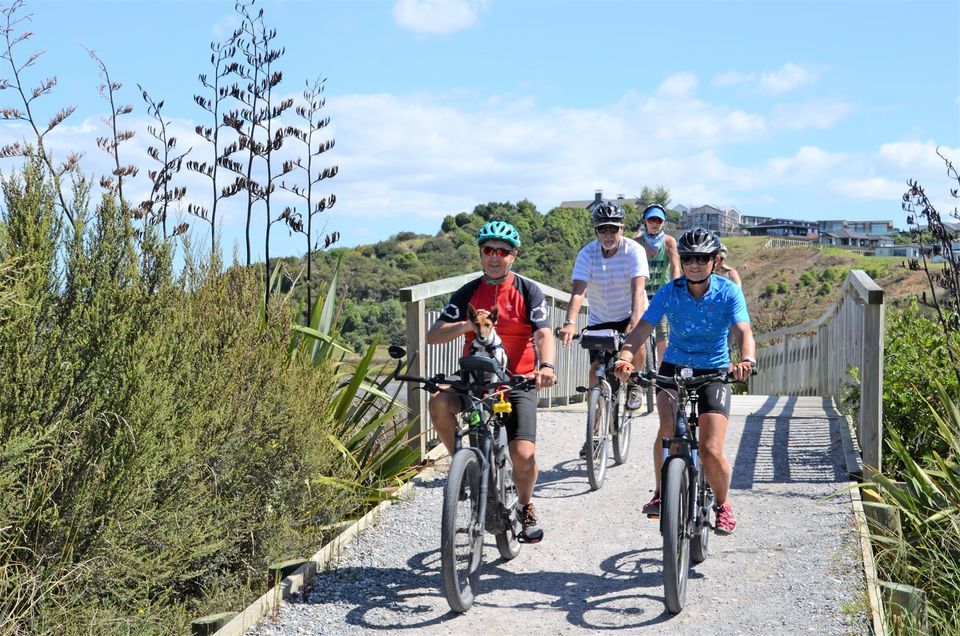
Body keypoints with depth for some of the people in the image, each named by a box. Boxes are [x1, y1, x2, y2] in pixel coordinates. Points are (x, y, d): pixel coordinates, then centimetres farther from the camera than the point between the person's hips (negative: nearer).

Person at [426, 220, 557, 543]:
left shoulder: (528, 291, 0)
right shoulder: (468, 293, 5)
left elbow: (544, 334, -14)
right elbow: (432, 335, -4)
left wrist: (546, 366, -35)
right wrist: (466, 325, -24)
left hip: (518, 384, -2)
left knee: (523, 454, -18)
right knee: (439, 403, -30)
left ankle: (526, 507, 14)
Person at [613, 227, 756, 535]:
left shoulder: (728, 292, -12)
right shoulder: (668, 293, -10)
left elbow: (744, 331, -25)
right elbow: (642, 329, -19)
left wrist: (747, 360, -47)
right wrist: (625, 357, -40)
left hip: (714, 371, -1)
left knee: (711, 451, -10)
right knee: (669, 428, -28)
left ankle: (723, 504, 19)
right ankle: (660, 493, -8)